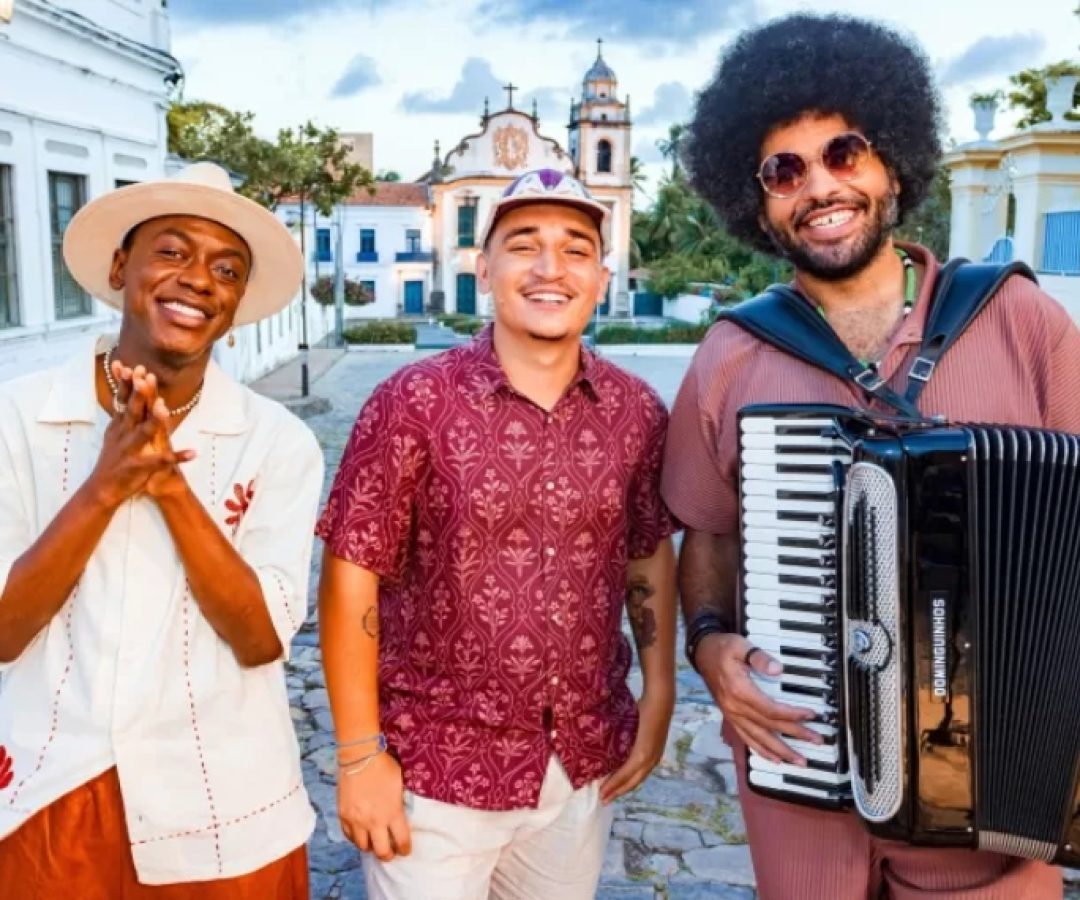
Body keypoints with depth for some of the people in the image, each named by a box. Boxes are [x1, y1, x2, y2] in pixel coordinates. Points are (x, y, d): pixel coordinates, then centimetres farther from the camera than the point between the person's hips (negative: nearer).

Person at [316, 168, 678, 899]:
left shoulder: (637, 412, -2)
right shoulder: (414, 403, -13)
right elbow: (352, 577, -11)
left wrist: (659, 699, 7)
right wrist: (360, 756, -12)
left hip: (585, 764, 4)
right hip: (437, 768, -3)